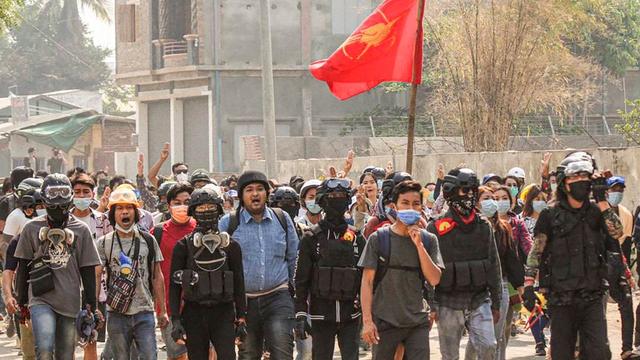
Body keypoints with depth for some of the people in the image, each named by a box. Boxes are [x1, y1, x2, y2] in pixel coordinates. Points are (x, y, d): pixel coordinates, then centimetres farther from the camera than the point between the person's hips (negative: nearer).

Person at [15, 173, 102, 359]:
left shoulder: (81, 230, 4)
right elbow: (23, 267, 10)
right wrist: (22, 302, 9)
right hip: (41, 300, -2)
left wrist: (91, 306, 5)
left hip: (71, 302, 2)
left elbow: (88, 271, 8)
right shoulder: (32, 229, 3)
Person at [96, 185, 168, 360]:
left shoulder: (148, 241, 7)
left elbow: (157, 277, 10)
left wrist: (162, 311, 7)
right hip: (117, 314, 0)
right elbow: (96, 277, 0)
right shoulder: (104, 243, 3)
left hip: (144, 312, 0)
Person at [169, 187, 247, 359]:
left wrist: (241, 319, 3)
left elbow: (239, 284, 8)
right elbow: (175, 286, 0)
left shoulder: (231, 246, 5)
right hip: (194, 315, 0)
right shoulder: (184, 247, 1)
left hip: (223, 314, 0)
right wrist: (175, 320, -8)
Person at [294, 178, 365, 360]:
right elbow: (301, 278, -3)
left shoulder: (356, 237, 6)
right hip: (321, 315, -2)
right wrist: (300, 315, -8)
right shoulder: (312, 237, -1)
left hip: (350, 314, 2)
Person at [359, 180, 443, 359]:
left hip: (418, 322, 1)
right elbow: (367, 281, -3)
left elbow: (434, 280, -5)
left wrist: (419, 244, -13)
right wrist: (367, 320, -10)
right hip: (384, 322, -1)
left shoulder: (428, 240, 4)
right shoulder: (379, 238, -2)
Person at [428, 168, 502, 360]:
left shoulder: (484, 226, 8)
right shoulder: (437, 228, -2)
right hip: (448, 301, -2)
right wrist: (431, 306, -7)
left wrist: (496, 303, 10)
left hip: (479, 299, 2)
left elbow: (494, 265, 12)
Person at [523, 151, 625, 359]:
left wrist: (601, 200, -13)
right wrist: (528, 285, -9)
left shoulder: (596, 212, 7)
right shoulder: (551, 215, 0)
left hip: (592, 296, 1)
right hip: (561, 297, -1)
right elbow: (535, 252, -1)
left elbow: (617, 232, -10)